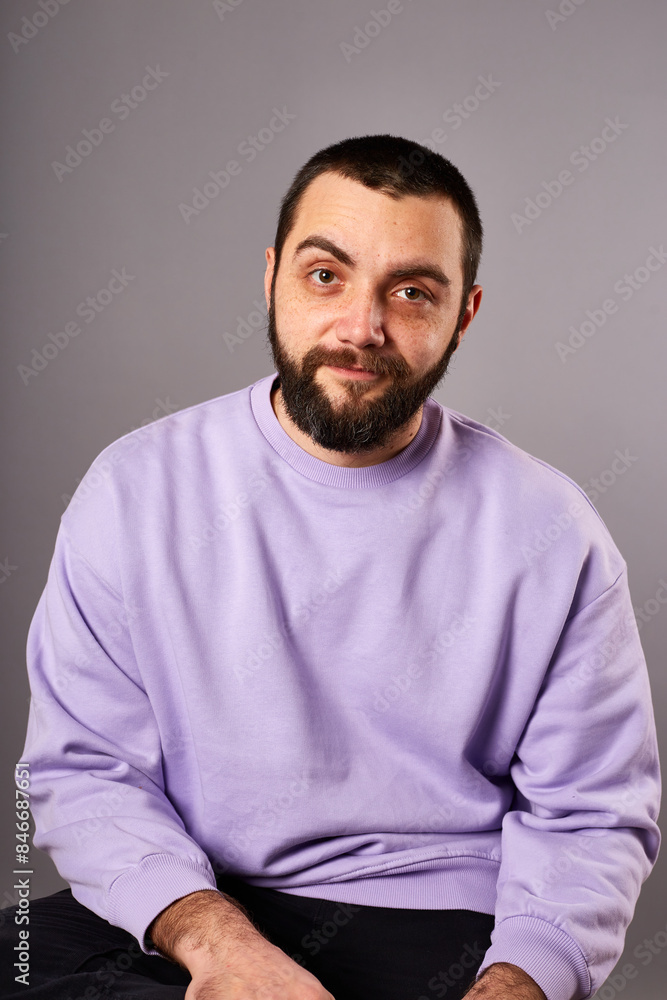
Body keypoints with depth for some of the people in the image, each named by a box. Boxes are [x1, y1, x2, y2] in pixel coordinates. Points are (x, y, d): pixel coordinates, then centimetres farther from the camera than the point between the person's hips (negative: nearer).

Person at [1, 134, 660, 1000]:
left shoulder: (550, 532, -3)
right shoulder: (136, 491, -2)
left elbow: (592, 817, 0)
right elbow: (85, 772, -2)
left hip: (441, 925, 0)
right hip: (185, 917, 1)